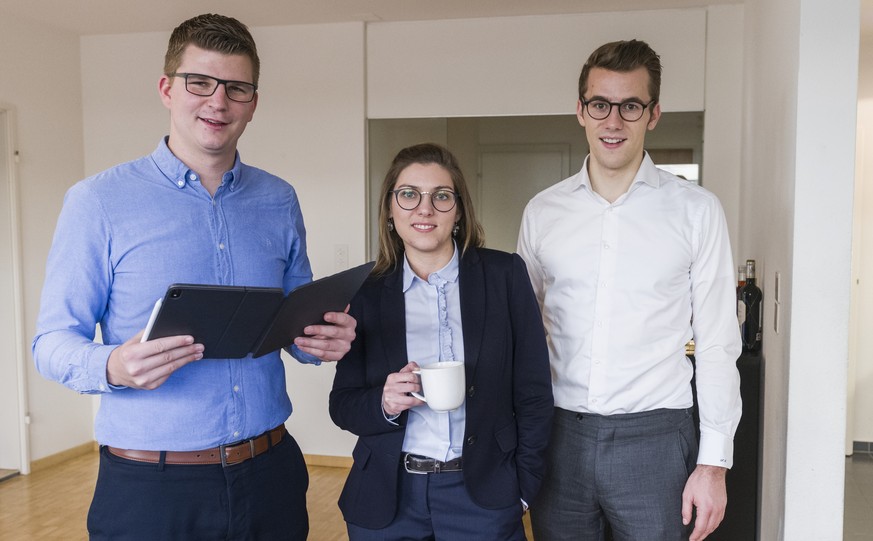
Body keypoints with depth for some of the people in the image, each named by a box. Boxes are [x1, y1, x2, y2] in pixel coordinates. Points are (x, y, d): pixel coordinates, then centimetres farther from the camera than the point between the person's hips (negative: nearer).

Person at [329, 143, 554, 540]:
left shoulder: (505, 274, -5)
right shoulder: (367, 292, -1)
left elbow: (533, 392, -1)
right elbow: (343, 405, 2)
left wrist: (523, 487, -3)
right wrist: (384, 404, -18)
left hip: (483, 494, -1)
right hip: (388, 496, 2)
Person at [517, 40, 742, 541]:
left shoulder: (696, 210, -3)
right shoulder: (542, 212, 3)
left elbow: (717, 343, -2)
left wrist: (714, 461, -4)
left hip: (654, 438, -2)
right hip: (559, 436, 2)